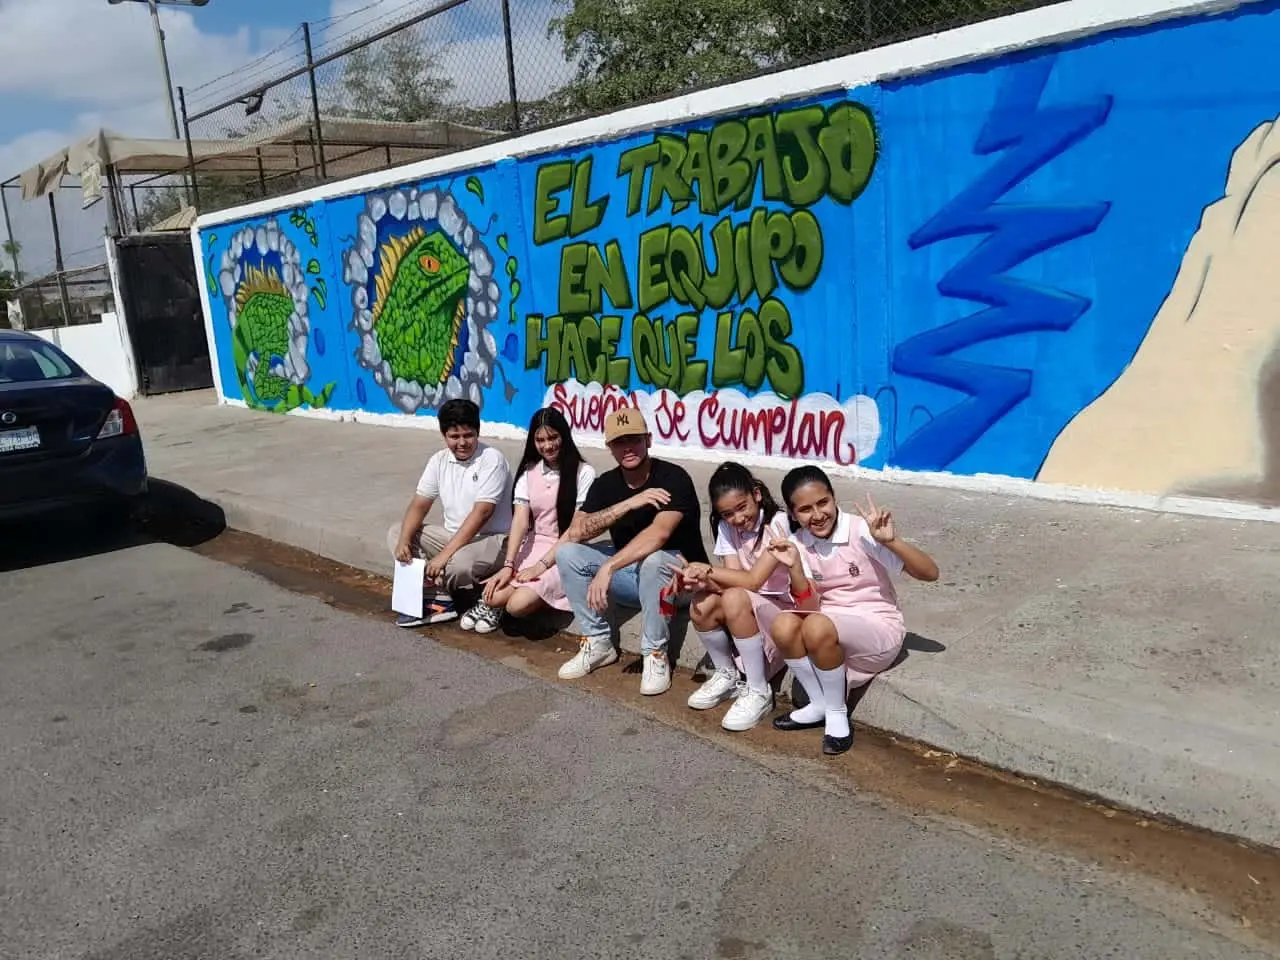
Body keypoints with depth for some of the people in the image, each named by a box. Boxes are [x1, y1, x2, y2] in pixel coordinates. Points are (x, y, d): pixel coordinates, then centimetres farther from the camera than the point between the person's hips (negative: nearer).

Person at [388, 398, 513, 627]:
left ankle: (433, 592, 2)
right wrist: (404, 541, -17)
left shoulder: (492, 459, -16)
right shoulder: (439, 461, 4)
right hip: (453, 535, 7)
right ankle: (438, 599, -15)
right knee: (396, 532, -3)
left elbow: (482, 513, -24)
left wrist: (445, 554, -28)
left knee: (458, 563, -37)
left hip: (491, 539, -7)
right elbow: (419, 505, 3)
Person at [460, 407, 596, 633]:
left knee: (517, 604, -25)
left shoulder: (584, 472, -9)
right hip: (534, 546, 4)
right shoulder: (528, 471, 7)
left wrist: (542, 565, -18)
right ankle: (491, 605, 12)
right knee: (494, 596, -21)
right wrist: (508, 564, -17)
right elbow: (520, 520, -3)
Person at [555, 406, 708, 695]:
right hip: (630, 573, 6)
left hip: (678, 574, -5)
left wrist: (608, 567, -42)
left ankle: (655, 655, -20)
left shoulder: (673, 478, -19)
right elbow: (576, 532, -16)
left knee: (653, 559, -39)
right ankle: (597, 642, -4)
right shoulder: (605, 483, -2)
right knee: (567, 553, -12)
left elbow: (659, 533, -35)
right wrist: (628, 504, -26)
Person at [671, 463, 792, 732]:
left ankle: (759, 692, -18)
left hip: (783, 607, -6)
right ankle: (727, 675, 5)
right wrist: (701, 579, -31)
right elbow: (732, 578, -11)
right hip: (746, 609, 6)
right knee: (701, 604, -23)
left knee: (734, 599, -34)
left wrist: (707, 570, -23)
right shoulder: (726, 527, 0)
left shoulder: (777, 522, -18)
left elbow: (753, 580, -24)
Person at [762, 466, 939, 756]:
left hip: (879, 629, -4)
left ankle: (837, 711, -9)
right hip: (830, 628, 5)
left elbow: (930, 573, -18)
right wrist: (794, 568, -24)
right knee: (783, 625, -26)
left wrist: (891, 541, -33)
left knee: (817, 627, -34)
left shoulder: (862, 531, -15)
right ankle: (820, 704, -3)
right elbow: (809, 607, -8)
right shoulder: (798, 544, -1)